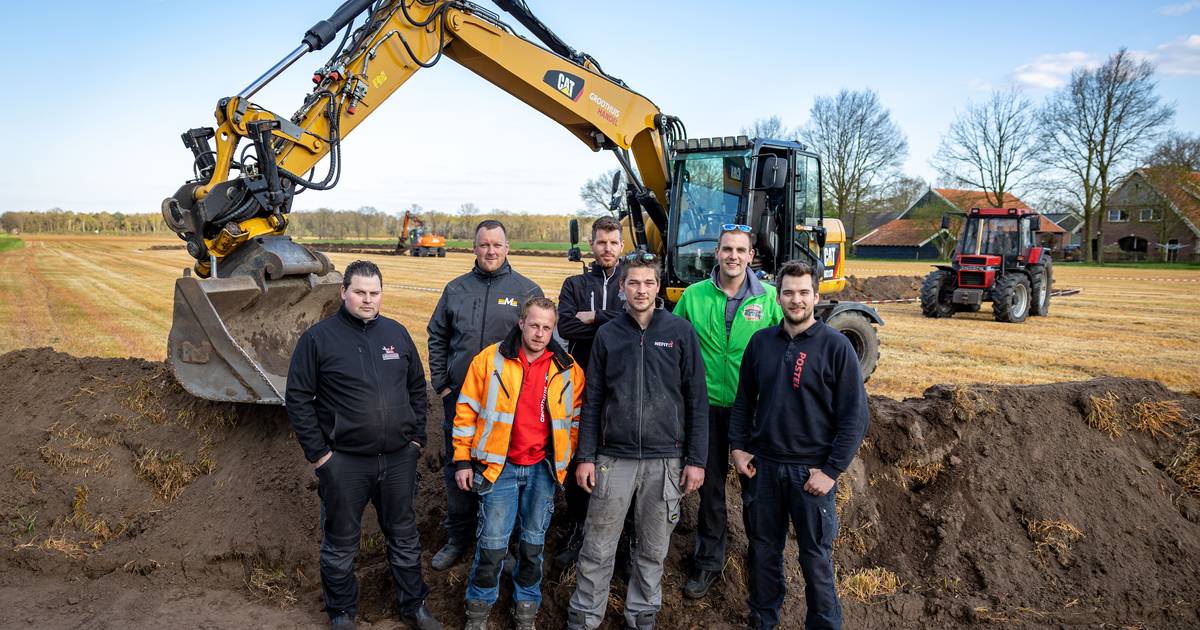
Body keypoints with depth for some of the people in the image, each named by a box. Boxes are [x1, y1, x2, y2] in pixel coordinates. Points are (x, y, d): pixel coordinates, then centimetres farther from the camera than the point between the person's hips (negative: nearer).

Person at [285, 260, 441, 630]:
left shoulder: (396, 333, 6)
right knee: (341, 543, 11)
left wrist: (417, 437, 8)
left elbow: (417, 387, 13)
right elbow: (298, 398, -6)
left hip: (399, 458, 4)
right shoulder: (319, 337, -7)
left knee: (404, 537, 16)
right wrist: (318, 453, -9)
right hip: (343, 461, -3)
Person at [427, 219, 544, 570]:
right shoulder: (456, 289, 7)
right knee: (457, 469, 12)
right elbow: (437, 337, 12)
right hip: (459, 397, 3)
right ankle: (458, 538, 29)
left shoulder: (527, 290, -1)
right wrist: (441, 383, 5)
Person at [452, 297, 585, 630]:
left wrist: (564, 461, 9)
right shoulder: (491, 360, -6)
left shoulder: (568, 369, 0)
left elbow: (575, 420, 9)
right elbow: (467, 411, -1)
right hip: (499, 467, -2)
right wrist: (463, 460, -2)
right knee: (492, 542, 1)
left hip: (543, 470, 2)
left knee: (533, 542, 12)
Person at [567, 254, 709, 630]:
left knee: (653, 549, 12)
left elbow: (697, 399, 0)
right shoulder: (608, 335, 4)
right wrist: (585, 456, 1)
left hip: (665, 459, 0)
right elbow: (592, 400, 6)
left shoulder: (680, 331, 0)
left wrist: (696, 459, -4)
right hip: (614, 457, 1)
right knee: (597, 548, 6)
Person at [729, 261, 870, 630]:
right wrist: (738, 446, 4)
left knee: (816, 558, 6)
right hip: (764, 465, 4)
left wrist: (831, 470, -13)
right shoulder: (761, 342, 4)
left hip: (811, 471, -4)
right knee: (764, 550, 14)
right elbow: (744, 400, 14)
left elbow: (855, 416, -9)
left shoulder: (835, 346, -8)